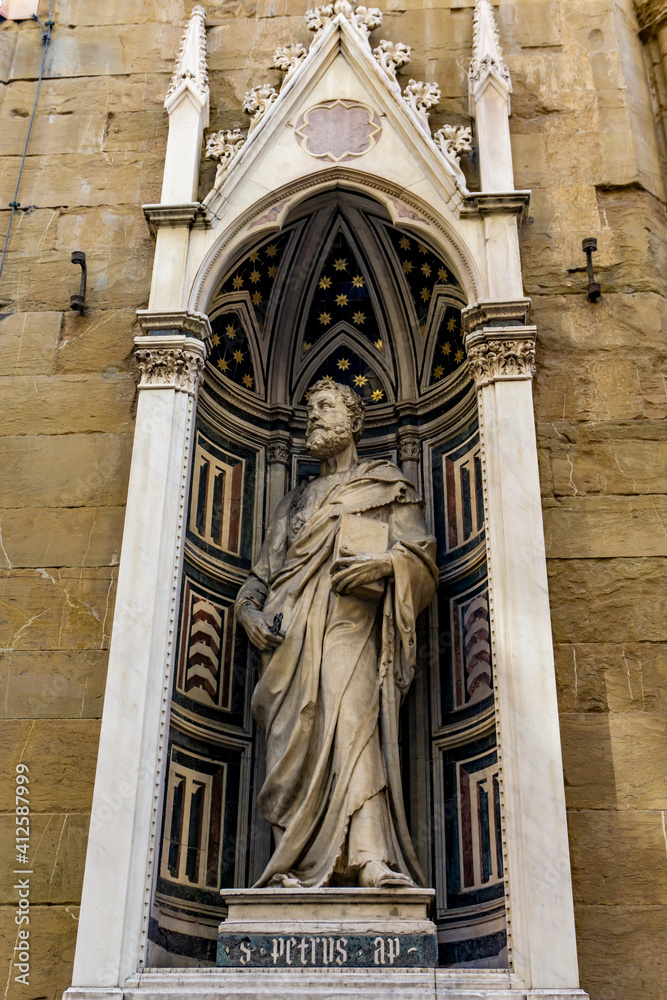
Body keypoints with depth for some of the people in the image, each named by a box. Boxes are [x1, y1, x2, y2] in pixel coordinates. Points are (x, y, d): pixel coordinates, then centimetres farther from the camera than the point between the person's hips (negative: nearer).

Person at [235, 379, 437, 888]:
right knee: (296, 739, -13)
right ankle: (299, 867, -18)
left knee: (353, 720, -25)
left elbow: (422, 557, 8)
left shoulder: (387, 487, 20)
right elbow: (261, 575, 26)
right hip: (291, 635, 4)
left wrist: (386, 562, -14)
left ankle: (371, 859, -34)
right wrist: (250, 611, 4)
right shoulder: (296, 502, 33)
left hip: (351, 623, -4)